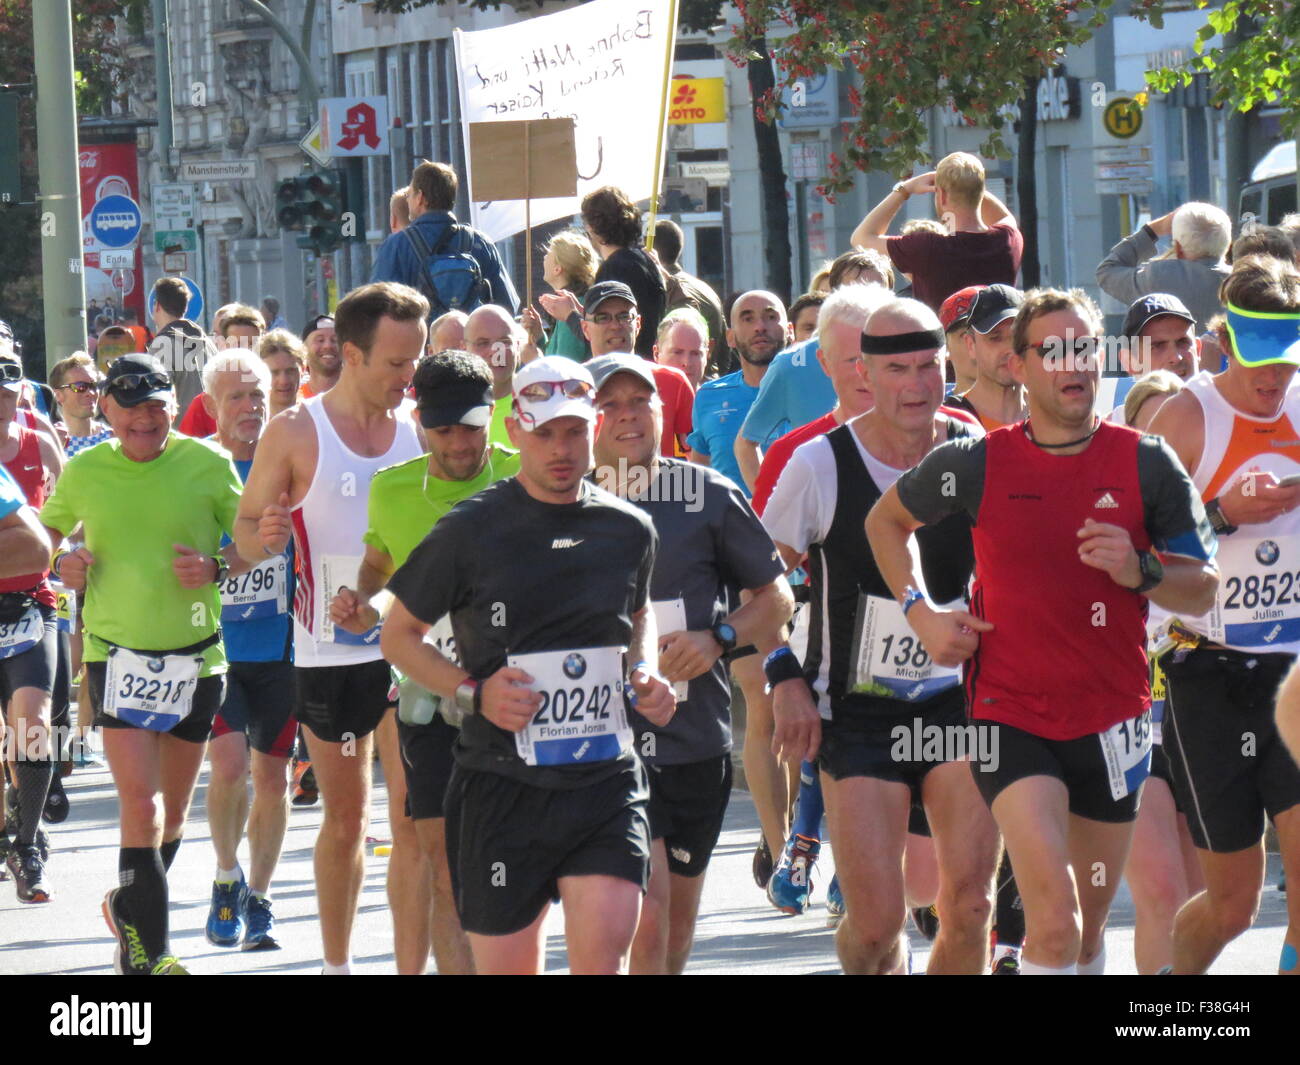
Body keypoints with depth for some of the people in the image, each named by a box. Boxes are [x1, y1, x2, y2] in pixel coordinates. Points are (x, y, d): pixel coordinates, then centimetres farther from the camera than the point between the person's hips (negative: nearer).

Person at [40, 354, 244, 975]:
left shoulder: (208, 465, -4)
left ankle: (133, 910, 38)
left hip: (194, 655, 1)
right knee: (140, 801, -14)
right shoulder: (84, 471, -1)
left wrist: (215, 568, -15)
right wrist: (62, 565, -4)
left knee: (174, 809, 13)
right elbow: (46, 531, 17)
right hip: (117, 653, -1)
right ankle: (147, 952, -10)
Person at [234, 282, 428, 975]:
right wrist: (264, 537, -24)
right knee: (345, 816, 8)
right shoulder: (295, 435, -4)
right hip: (328, 651, -1)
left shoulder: (420, 428, 4)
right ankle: (336, 962, 21)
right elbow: (245, 536, -1)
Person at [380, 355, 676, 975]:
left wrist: (644, 673, 7)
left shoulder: (628, 530, 7)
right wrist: (473, 692, -10)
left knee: (602, 955, -16)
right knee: (507, 968, 5)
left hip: (607, 783, 2)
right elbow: (398, 635, 6)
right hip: (503, 785, -2)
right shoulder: (471, 532, -3)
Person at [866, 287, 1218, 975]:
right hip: (1011, 717, -2)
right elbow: (885, 521, 16)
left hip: (1112, 721, 2)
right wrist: (919, 612, 4)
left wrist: (1141, 572, -15)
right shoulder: (976, 464, -3)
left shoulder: (1146, 464, -1)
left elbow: (1203, 589, 5)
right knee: (1056, 921, -19)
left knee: (1088, 926, 14)